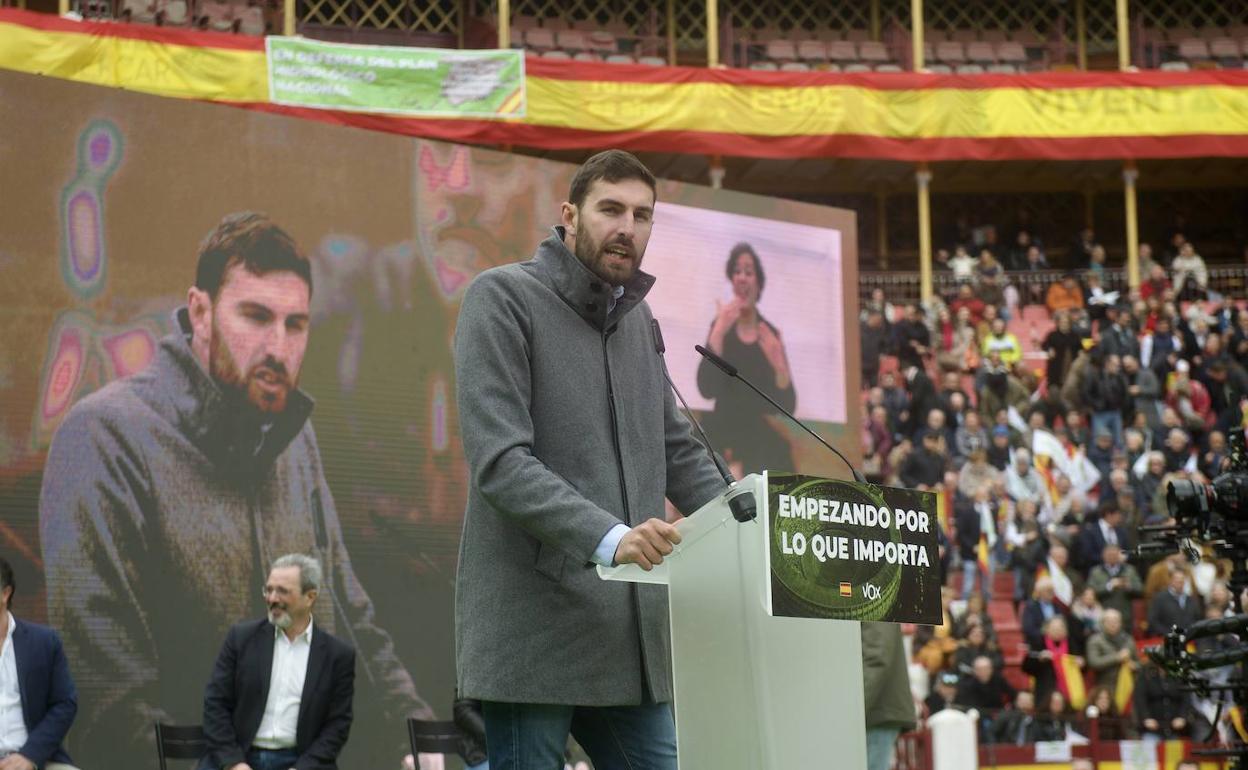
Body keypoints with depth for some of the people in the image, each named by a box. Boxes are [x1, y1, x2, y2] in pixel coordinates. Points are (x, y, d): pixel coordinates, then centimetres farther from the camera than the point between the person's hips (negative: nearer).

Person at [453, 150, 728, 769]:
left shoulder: (637, 318, 19)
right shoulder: (502, 298, -4)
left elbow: (679, 452, 23)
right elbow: (499, 461, -15)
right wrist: (609, 538, -28)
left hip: (631, 632, 7)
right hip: (534, 623, -7)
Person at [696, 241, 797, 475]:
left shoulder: (771, 335, 6)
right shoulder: (721, 327, 2)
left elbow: (788, 406, 0)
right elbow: (706, 388, -14)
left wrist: (780, 366, -19)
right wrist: (718, 332, -20)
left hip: (766, 448, 2)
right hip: (727, 444, -2)